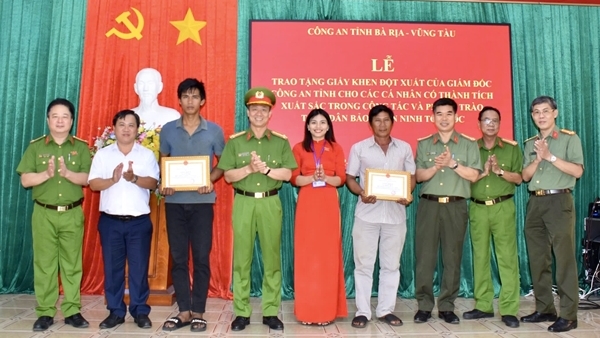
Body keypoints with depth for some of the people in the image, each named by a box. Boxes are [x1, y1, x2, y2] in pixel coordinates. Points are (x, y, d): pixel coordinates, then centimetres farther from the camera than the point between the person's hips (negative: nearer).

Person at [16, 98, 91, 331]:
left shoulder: (81, 147, 4)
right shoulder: (36, 146, 4)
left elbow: (87, 179, -4)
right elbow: (25, 180, -1)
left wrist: (67, 173, -20)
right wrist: (47, 174, -17)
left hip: (72, 214, 0)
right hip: (44, 214, 0)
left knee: (72, 264, 4)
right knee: (44, 264, 4)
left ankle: (72, 311, 12)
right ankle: (45, 312, 13)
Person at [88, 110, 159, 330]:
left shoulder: (147, 155, 4)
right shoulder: (103, 154, 6)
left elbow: (153, 183, -7)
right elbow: (93, 184, -1)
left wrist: (134, 178, -25)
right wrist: (112, 180, -18)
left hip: (139, 221, -1)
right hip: (110, 220, 1)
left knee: (139, 267, 3)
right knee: (112, 266, 7)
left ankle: (140, 311, 14)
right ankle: (115, 311, 18)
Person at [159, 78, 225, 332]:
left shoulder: (214, 131, 2)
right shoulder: (168, 130, 6)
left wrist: (210, 180, -12)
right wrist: (164, 183, -6)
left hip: (202, 201, -1)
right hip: (175, 201, 2)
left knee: (201, 257, 2)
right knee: (178, 257, 6)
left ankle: (198, 312, 13)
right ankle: (184, 311, 16)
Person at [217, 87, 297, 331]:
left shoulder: (281, 141, 6)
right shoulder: (235, 141, 5)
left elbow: (287, 174, -2)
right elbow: (228, 176, 1)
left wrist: (265, 168, -15)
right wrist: (250, 168, -14)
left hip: (270, 203, 0)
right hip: (243, 203, 0)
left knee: (272, 258, 3)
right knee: (242, 258, 3)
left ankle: (270, 312, 14)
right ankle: (241, 312, 13)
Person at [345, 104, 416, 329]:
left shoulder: (404, 148, 8)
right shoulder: (359, 148, 3)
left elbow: (411, 176, 12)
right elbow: (350, 178, 4)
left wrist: (408, 194, -9)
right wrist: (361, 193, -15)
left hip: (395, 213, 2)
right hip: (367, 213, -2)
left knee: (391, 264, 9)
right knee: (363, 263, 2)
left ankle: (386, 310, 21)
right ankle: (363, 311, 12)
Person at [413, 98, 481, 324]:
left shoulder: (469, 144, 6)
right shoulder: (424, 144, 9)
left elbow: (474, 175, -1)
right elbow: (419, 176, 4)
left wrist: (453, 163, -12)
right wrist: (436, 165, -13)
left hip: (456, 206, 0)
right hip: (429, 204, 1)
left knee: (452, 258, 3)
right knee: (424, 256, -1)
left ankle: (447, 307, 13)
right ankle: (424, 305, 8)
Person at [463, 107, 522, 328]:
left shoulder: (511, 148, 6)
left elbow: (519, 178, 3)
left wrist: (500, 170, -12)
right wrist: (483, 172, -10)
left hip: (503, 207, -1)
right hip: (477, 208, 2)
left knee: (507, 257, -5)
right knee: (480, 257, 5)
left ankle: (509, 310, 0)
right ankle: (483, 306, 14)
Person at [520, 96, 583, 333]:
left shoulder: (569, 138, 3)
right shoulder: (530, 144, 17)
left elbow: (578, 171, -8)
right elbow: (525, 176, 10)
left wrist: (550, 156, -13)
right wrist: (537, 159, -6)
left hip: (559, 202, -5)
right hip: (535, 203, 6)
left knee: (564, 259, -6)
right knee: (538, 260, 8)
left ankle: (568, 315, -1)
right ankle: (544, 309, 17)